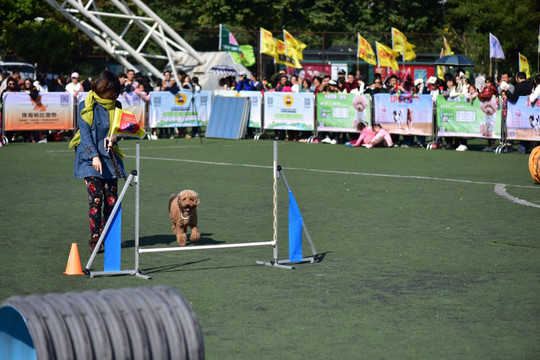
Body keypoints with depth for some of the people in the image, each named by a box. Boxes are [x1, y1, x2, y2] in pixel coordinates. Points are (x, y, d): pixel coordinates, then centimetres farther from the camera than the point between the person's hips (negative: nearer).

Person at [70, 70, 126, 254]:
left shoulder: (116, 105, 9)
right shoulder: (86, 106, -3)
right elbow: (85, 132, -7)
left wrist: (113, 138, -9)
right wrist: (94, 156, -16)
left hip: (110, 156, 4)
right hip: (90, 157, -4)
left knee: (111, 199, 0)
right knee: (96, 199, -11)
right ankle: (94, 240, -5)